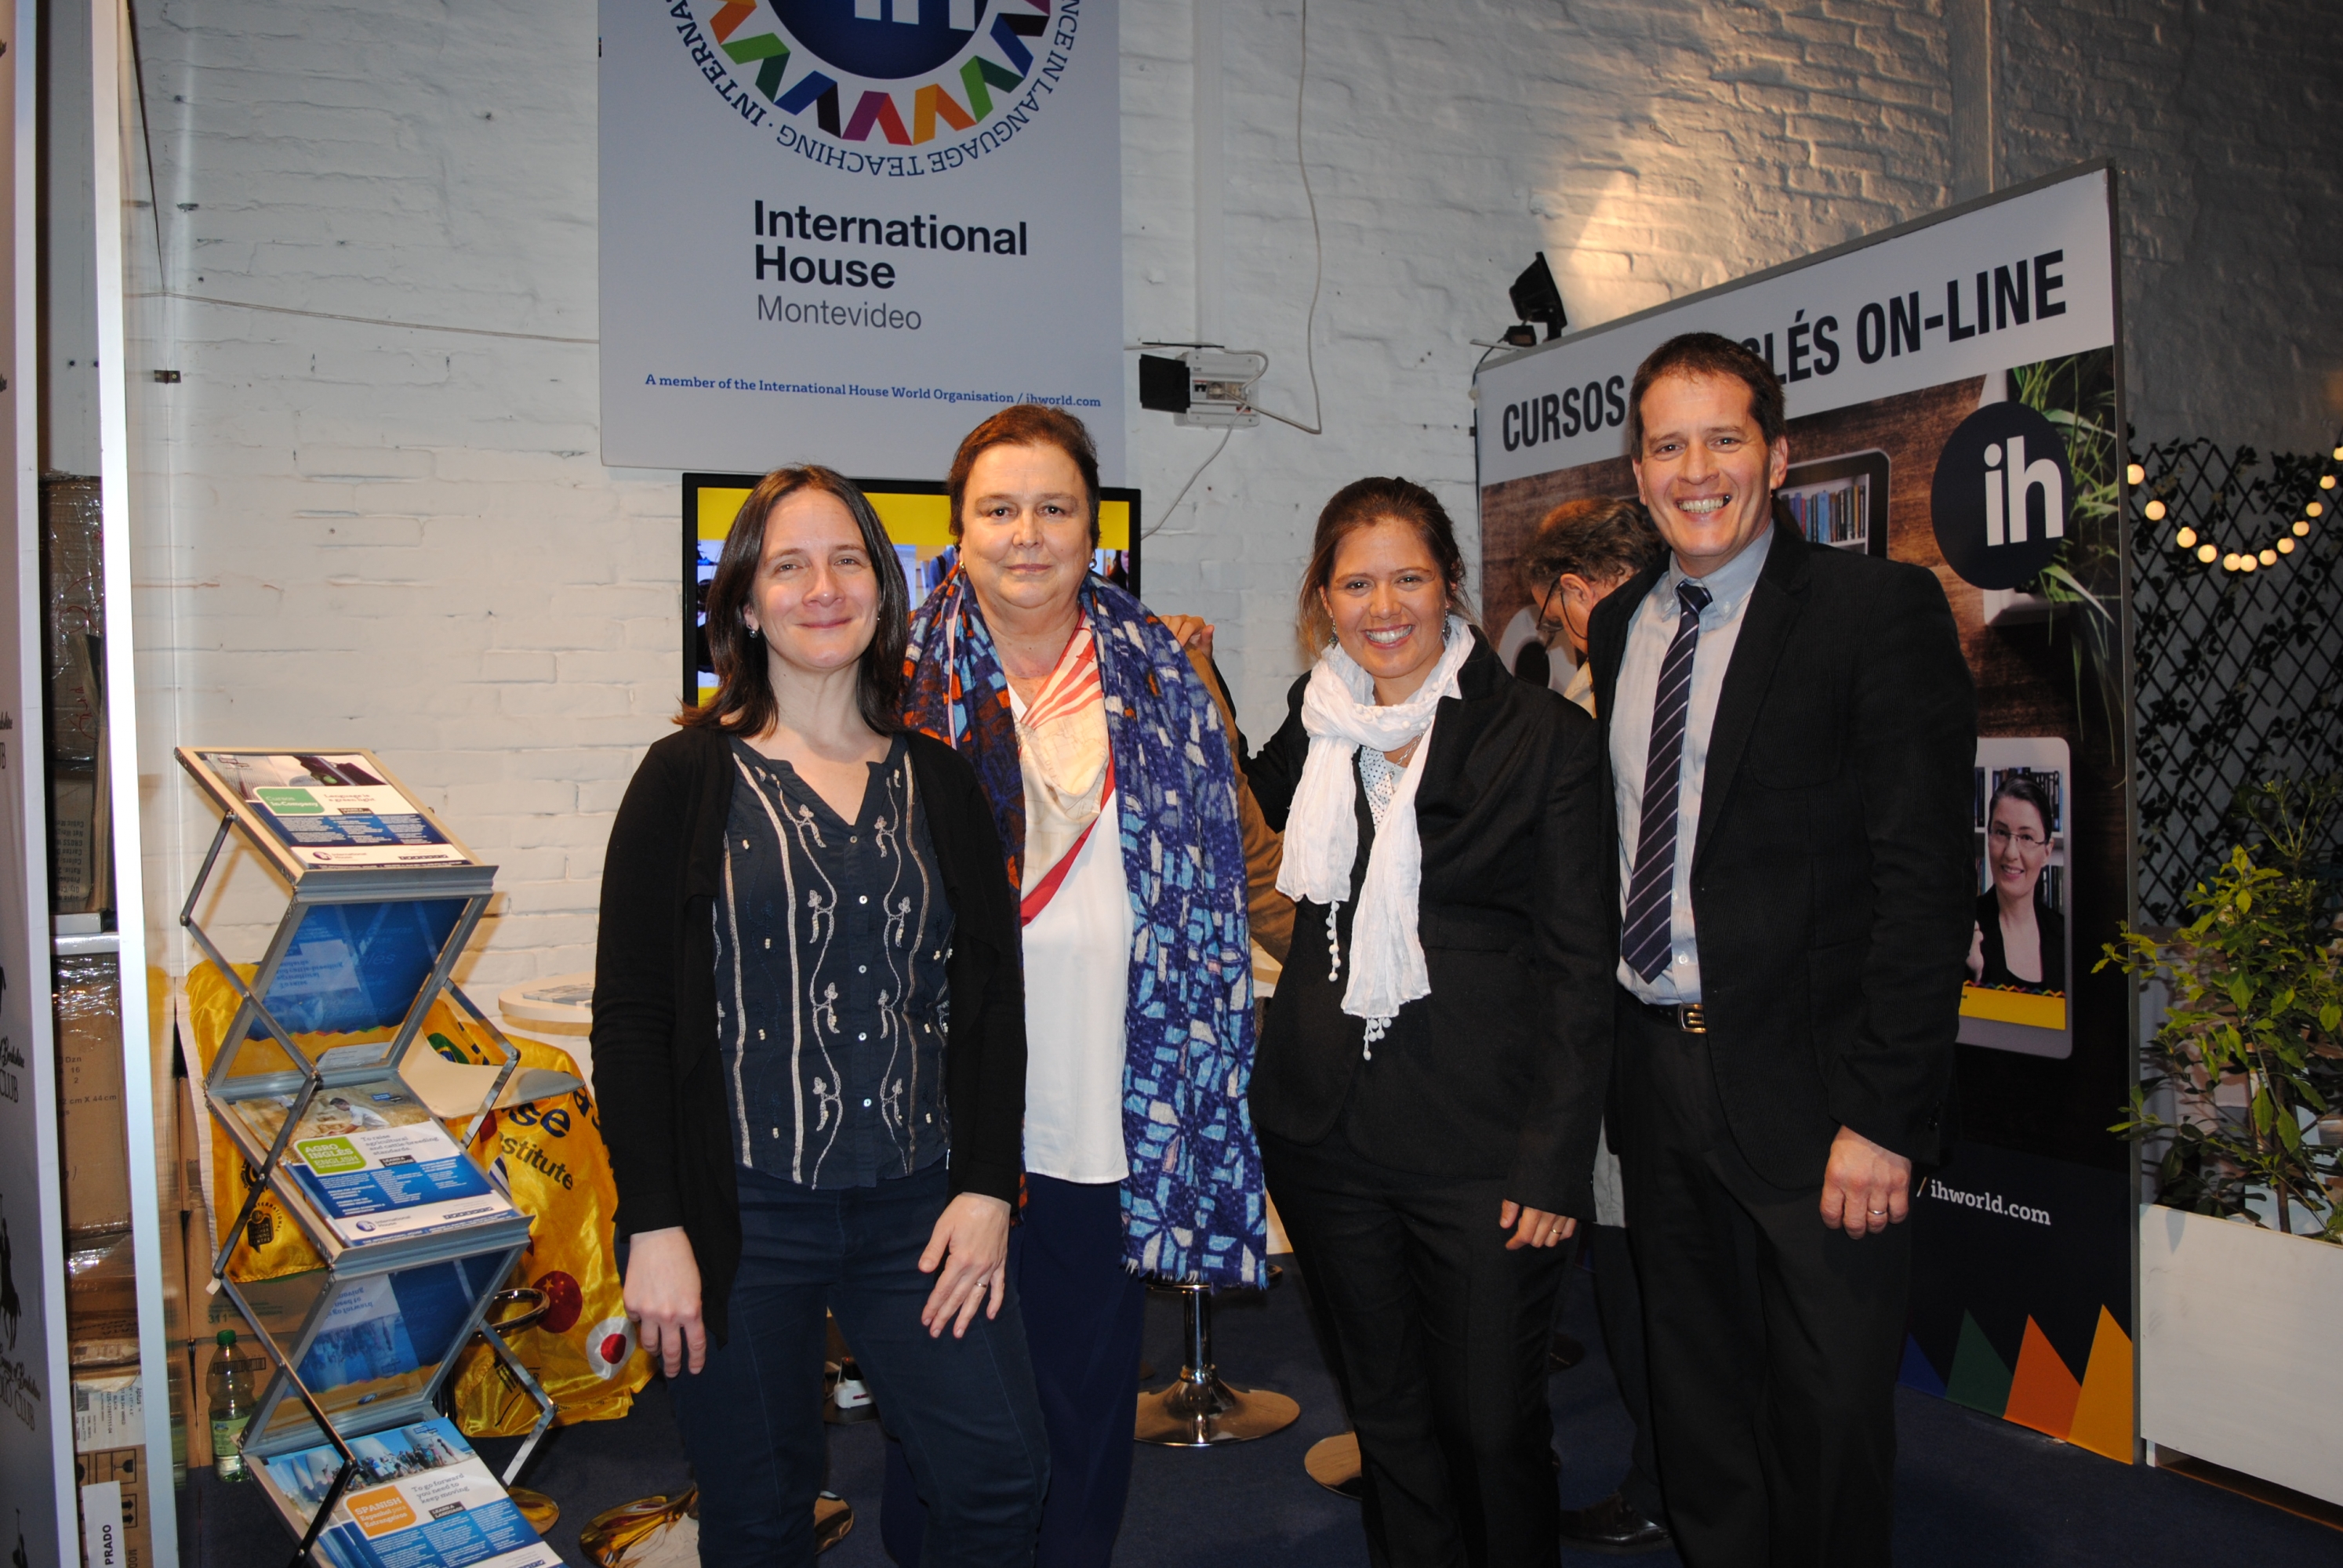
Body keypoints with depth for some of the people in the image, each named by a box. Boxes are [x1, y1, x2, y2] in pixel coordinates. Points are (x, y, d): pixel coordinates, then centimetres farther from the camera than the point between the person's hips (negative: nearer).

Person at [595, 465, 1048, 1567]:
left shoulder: (939, 784, 7)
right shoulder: (689, 779, -2)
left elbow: (993, 998, 8)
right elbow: (629, 1014, -5)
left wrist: (986, 1185, -1)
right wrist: (653, 1226, -9)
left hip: (916, 1204, 3)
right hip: (742, 1213, -2)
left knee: (1001, 1475, 0)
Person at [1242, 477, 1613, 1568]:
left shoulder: (1544, 736, -6)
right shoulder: (1314, 722, 6)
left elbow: (1579, 966, -6)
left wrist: (1555, 1161, -11)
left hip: (1483, 1142, -4)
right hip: (1329, 1133, 4)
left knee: (1492, 1421, 6)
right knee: (1389, 1415, 17)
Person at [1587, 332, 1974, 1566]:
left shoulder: (1879, 608, -9)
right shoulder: (1617, 627, 10)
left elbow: (1925, 877, -14)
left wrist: (1883, 1114, -18)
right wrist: (1612, 1045, 5)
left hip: (1808, 1084, -5)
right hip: (1657, 1069, 6)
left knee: (1831, 1415, 8)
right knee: (1696, 1398, 19)